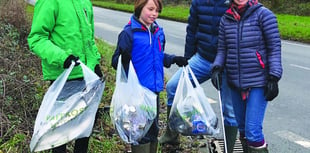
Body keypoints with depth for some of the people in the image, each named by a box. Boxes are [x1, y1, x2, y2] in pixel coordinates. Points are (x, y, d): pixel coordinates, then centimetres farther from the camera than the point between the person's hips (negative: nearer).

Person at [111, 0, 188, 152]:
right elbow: (115, 61, -13)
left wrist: (174, 59, 6)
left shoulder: (158, 32, 7)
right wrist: (124, 59, -34)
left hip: (154, 88, 6)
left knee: (153, 128, 19)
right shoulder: (129, 33, -12)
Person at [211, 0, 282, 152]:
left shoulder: (263, 14, -5)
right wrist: (217, 68, -5)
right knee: (242, 128, 14)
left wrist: (273, 78, -11)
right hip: (235, 82, 5)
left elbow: (274, 47, -6)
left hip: (258, 82, -4)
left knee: (253, 131, -10)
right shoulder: (226, 18, 7)